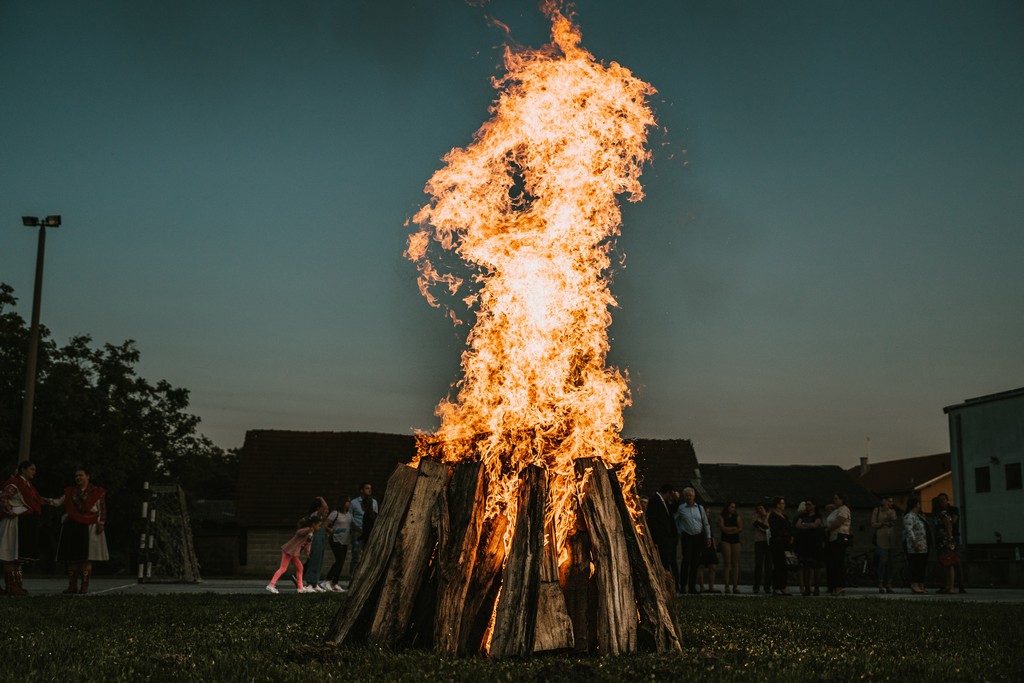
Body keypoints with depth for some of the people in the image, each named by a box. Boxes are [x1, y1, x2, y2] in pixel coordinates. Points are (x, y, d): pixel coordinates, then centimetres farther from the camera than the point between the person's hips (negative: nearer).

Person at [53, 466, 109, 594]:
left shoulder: (97, 492, 4)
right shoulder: (70, 491, 16)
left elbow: (102, 510, 1)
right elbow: (59, 502, 6)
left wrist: (101, 523, -9)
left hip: (89, 528, -3)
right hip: (72, 527, 4)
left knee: (86, 558, -5)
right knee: (72, 557, 3)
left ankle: (85, 585, -1)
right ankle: (72, 585, 8)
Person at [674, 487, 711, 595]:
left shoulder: (700, 508, 9)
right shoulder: (681, 508, 3)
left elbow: (706, 524, 14)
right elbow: (676, 521, 14)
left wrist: (708, 537, 9)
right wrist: (679, 533, 6)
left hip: (698, 537, 3)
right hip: (687, 537, -3)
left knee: (695, 562, 3)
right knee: (686, 560, -15)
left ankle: (692, 587, 10)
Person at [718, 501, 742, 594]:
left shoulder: (737, 517, 13)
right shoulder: (722, 517, 6)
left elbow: (740, 528, 2)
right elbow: (722, 528, -8)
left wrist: (729, 530, -7)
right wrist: (734, 528, -2)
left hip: (735, 541, 3)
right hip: (726, 541, -3)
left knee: (735, 564, -2)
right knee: (727, 564, -6)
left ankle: (735, 586, -2)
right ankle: (727, 586, -7)